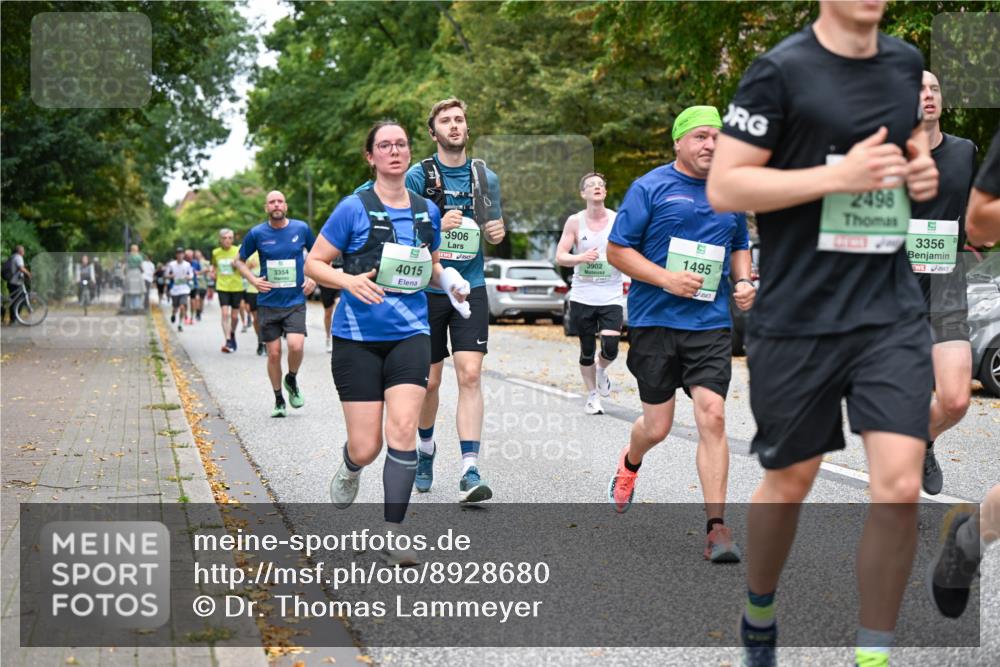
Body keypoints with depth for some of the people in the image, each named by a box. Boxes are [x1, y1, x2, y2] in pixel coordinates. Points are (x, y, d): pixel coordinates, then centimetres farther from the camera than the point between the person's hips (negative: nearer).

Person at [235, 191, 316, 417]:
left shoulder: (301, 229, 0)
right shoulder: (257, 233, -2)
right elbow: (239, 260, 11)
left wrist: (313, 278, 3)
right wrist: (253, 279, -5)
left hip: (295, 300, -1)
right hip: (268, 303, 1)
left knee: (296, 345, -19)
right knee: (274, 353, 2)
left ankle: (292, 381, 11)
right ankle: (279, 400, 19)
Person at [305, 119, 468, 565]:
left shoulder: (427, 211, 8)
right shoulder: (354, 208, -5)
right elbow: (314, 264, -3)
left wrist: (448, 279, 1)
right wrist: (349, 280, -22)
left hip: (410, 333, 3)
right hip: (358, 336, -2)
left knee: (402, 429, -14)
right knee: (366, 448, -2)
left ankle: (393, 536, -7)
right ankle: (350, 469, 37)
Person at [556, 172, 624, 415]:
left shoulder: (618, 220, 1)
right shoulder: (575, 222, 1)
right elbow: (559, 257, -2)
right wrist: (582, 257, -21)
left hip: (611, 297, 0)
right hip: (582, 296, 0)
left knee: (610, 348, -14)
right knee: (587, 351, 7)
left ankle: (601, 370, 21)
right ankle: (592, 396, 27)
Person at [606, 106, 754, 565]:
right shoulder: (649, 188, -3)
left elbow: (739, 247, 26)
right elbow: (616, 250, -4)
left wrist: (743, 281, 5)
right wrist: (667, 279, -16)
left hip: (711, 322, 3)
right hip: (655, 320, -2)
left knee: (712, 417, -11)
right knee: (657, 426, 4)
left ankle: (716, 527, -7)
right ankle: (630, 462, 42)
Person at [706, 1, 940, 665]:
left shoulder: (906, 62, 9)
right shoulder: (781, 70, -9)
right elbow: (723, 188, -12)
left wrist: (922, 167, 5)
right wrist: (840, 175, -20)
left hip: (893, 311, 4)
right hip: (799, 317, -4)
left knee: (900, 489, -8)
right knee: (788, 485, 11)